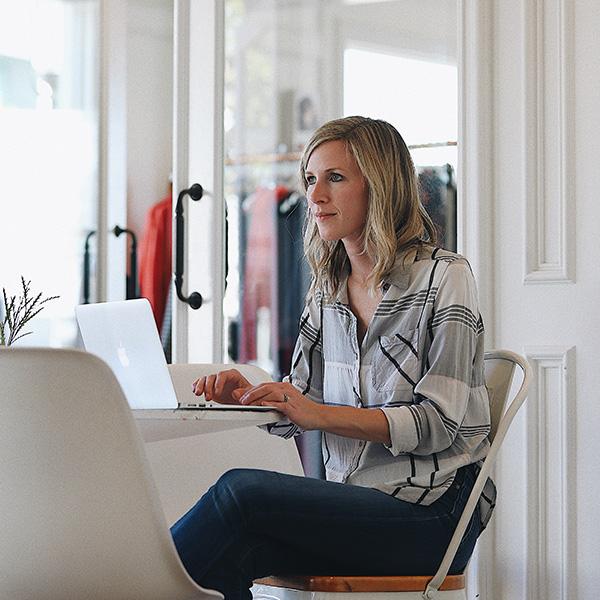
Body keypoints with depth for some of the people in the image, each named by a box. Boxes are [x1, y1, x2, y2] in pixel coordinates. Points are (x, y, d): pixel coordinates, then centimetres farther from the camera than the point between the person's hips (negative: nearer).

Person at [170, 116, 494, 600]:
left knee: (240, 488, -26)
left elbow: (438, 423, -12)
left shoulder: (443, 277, -5)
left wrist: (321, 413, -22)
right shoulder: (327, 288, 15)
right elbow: (298, 412, 15)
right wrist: (249, 396, -8)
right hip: (350, 506, 5)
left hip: (431, 514, -5)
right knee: (230, 556, -27)